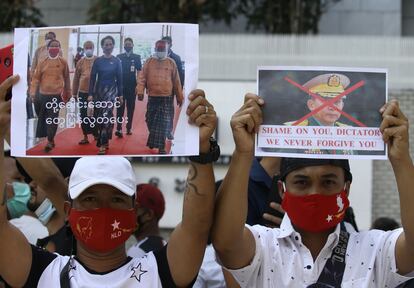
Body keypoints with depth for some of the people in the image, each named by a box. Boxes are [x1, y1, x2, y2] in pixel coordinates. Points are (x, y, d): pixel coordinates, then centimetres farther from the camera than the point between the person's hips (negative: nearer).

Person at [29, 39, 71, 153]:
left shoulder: (63, 62, 2)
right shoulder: (42, 63, 2)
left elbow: (66, 78, 11)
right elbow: (36, 78, 2)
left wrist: (68, 93, 16)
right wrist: (33, 92, -5)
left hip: (57, 94, -2)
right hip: (44, 94, 3)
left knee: (53, 118, -9)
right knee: (43, 117, 11)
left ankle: (50, 142, -6)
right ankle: (50, 139, 27)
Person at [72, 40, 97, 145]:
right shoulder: (80, 62, 6)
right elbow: (76, 78, 9)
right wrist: (74, 93, 8)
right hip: (82, 93, 2)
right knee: (83, 116, 5)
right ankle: (85, 137, 11)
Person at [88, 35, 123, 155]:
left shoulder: (116, 61, 1)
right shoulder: (98, 61, 2)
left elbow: (119, 78, 4)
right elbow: (93, 78, 1)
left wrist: (120, 95, 3)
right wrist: (90, 94, -6)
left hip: (111, 91, -3)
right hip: (99, 90, 3)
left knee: (106, 116, -14)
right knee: (98, 117, 9)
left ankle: (103, 145, -17)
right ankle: (104, 140, 26)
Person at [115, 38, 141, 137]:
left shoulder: (136, 57, 4)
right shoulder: (119, 57, 6)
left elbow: (138, 72, 3)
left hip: (132, 87, 0)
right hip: (120, 86, 0)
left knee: (130, 108, 6)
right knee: (120, 108, -6)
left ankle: (129, 128, 14)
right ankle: (119, 129, -12)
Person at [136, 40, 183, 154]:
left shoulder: (171, 63, 4)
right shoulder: (149, 62, 4)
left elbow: (176, 81, 7)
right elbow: (142, 77, 0)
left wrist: (179, 97, 8)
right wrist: (140, 91, -12)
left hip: (166, 98, -1)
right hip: (152, 97, 1)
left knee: (164, 123, -6)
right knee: (151, 121, 11)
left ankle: (161, 147, -5)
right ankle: (153, 140, 32)